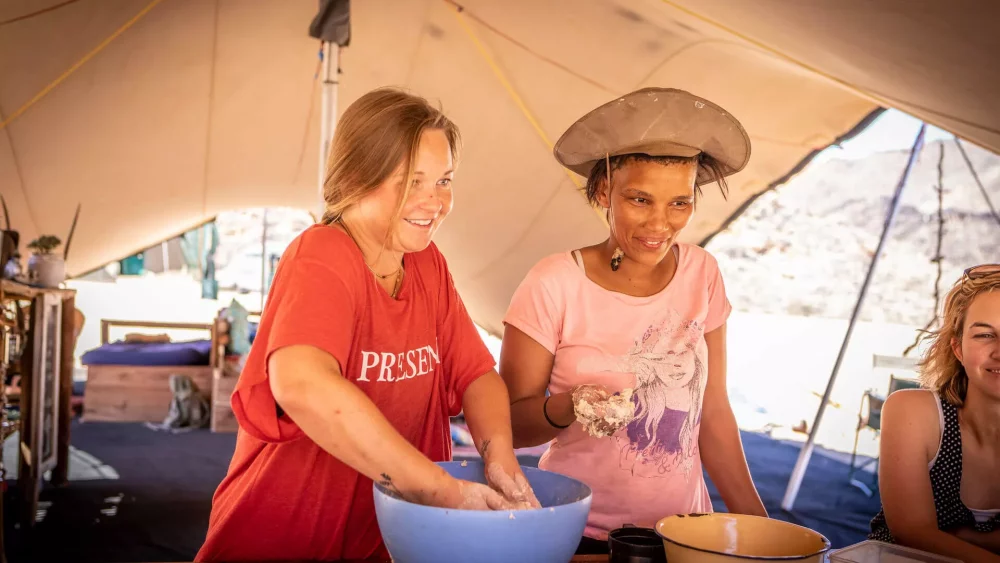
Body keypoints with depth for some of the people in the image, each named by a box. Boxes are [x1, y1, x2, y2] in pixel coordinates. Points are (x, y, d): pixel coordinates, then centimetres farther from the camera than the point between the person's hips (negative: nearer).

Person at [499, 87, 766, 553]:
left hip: (684, 528, 4)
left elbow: (713, 412, 4)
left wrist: (756, 521, 6)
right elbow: (509, 422, -10)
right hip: (578, 535, -3)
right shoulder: (555, 284, -16)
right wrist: (570, 407, -29)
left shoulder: (702, 275, -4)